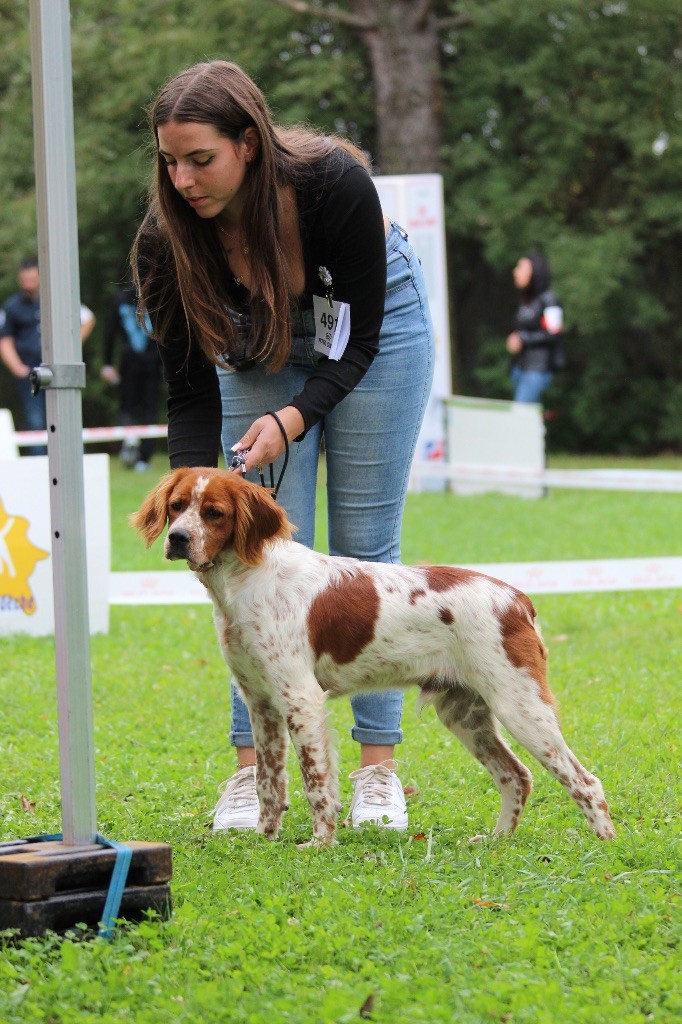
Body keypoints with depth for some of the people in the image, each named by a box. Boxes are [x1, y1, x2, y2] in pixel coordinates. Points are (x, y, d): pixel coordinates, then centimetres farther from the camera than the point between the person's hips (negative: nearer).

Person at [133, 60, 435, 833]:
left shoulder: (334, 183, -36)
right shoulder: (169, 238, -29)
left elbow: (360, 339, -25)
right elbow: (190, 389, -20)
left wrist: (294, 419, -38)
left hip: (378, 326, -2)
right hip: (260, 348, 2)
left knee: (366, 546, -3)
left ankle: (378, 768, 1)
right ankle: (253, 767, -3)